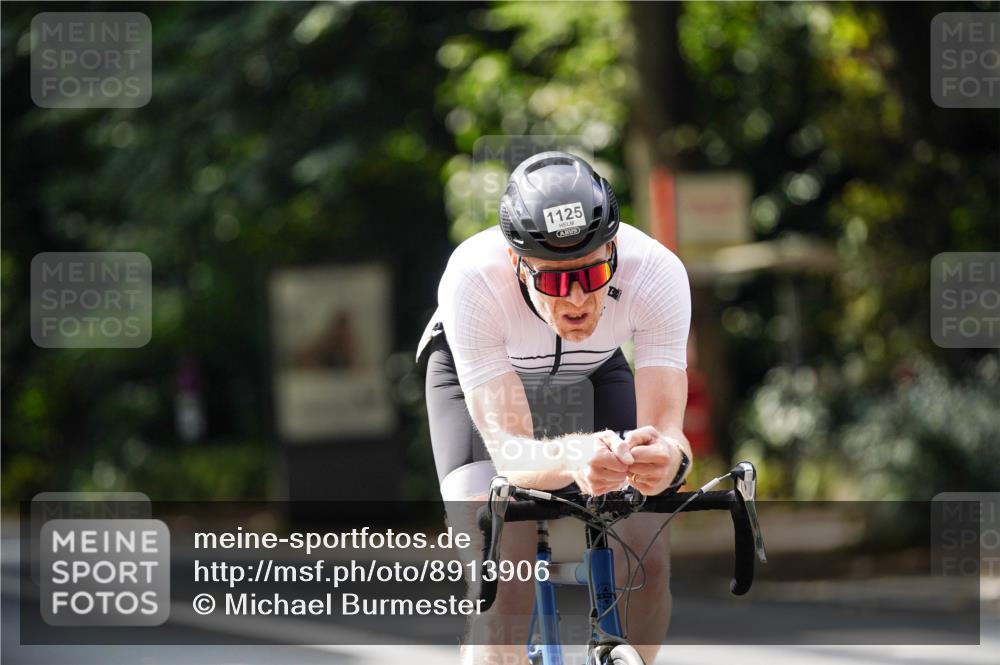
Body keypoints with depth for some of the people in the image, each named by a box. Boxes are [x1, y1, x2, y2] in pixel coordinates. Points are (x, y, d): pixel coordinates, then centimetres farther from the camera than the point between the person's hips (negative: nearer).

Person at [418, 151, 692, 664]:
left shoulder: (656, 272, -36)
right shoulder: (472, 280, -40)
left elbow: (666, 426, -38)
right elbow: (508, 449, -43)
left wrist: (666, 456, -62)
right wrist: (573, 459, -65)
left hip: (593, 371, 2)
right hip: (475, 373, -2)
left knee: (647, 556, -15)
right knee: (503, 575, -24)